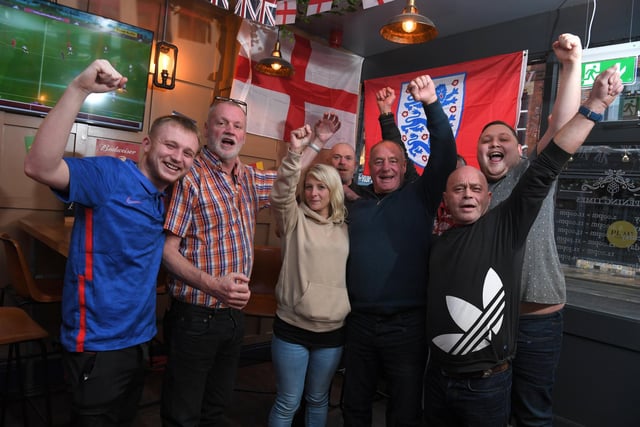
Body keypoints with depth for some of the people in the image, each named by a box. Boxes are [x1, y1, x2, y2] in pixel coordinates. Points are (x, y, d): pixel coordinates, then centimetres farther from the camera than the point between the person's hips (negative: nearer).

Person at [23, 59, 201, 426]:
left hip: (139, 338, 8)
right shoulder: (110, 175, -16)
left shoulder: (166, 197, 6)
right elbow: (39, 167, -32)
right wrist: (79, 89, -38)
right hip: (99, 343, -7)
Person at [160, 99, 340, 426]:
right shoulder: (190, 177, -13)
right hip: (195, 318, -6)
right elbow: (166, 250, -15)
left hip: (234, 315, 6)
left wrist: (319, 140, 25)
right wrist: (213, 285, -29)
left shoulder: (248, 179, 8)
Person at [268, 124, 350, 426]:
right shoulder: (294, 219, -2)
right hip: (292, 328, -2)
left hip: (333, 331, 3)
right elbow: (281, 194, -22)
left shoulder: (344, 228, 6)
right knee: (287, 403, 9)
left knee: (318, 400, 20)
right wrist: (295, 152, -33)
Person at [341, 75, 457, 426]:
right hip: (359, 320, 3)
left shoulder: (419, 195, 0)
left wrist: (432, 105, -22)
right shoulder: (354, 203, 9)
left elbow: (444, 153, -13)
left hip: (406, 322, -3)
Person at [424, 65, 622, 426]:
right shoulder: (439, 243, 6)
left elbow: (545, 169, -17)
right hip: (438, 377, 4)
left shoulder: (505, 226, -8)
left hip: (487, 384, -4)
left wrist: (594, 105, -21)